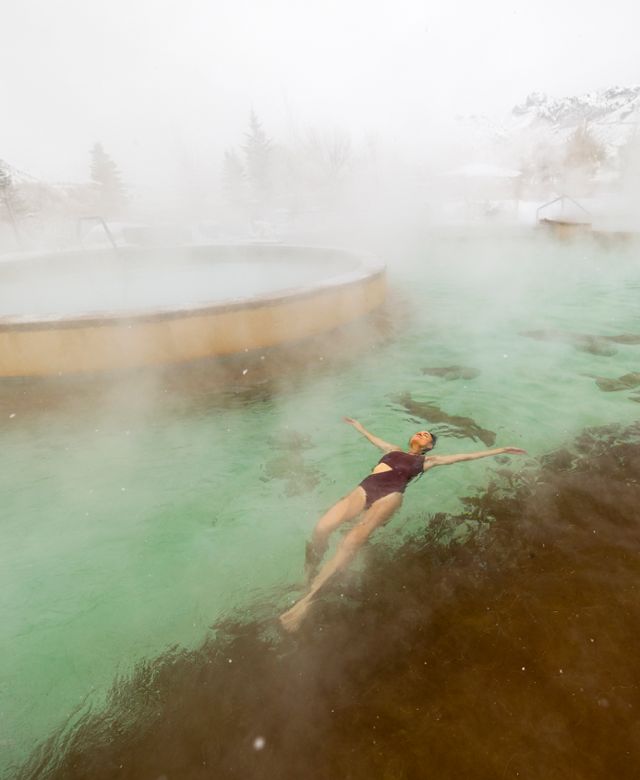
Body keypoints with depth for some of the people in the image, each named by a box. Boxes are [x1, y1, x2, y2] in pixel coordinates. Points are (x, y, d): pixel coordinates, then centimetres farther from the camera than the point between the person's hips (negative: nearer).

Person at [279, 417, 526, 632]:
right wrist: (357, 425, 66)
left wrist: (500, 450, 25)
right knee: (321, 529, -23)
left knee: (351, 542, -30)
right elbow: (373, 438, 51)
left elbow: (465, 456, 24)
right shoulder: (394, 450, 34)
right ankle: (308, 575, 1)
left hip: (390, 495, -3)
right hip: (364, 488, 4)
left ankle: (307, 598, -27)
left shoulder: (427, 460, 24)